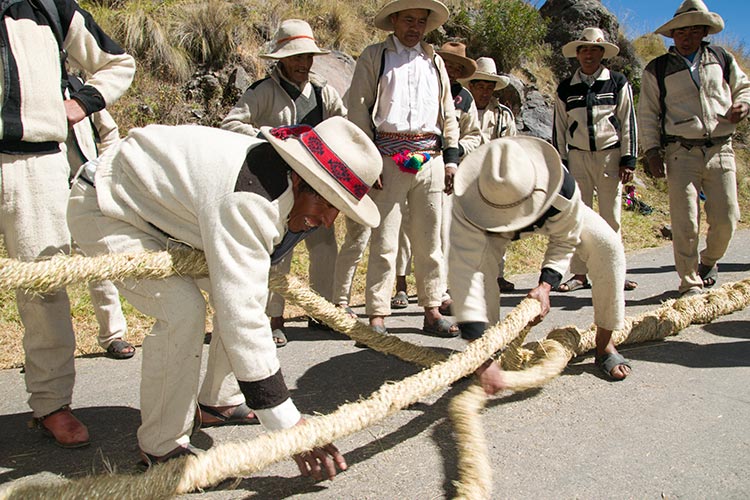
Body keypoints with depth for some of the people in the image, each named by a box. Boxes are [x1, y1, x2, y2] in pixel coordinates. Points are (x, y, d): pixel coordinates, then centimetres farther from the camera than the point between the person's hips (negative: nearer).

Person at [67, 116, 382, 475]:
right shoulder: (246, 201, -39)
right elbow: (241, 317, -41)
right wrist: (287, 425, -38)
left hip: (166, 204, 9)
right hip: (104, 207, -9)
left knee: (235, 292, 2)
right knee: (182, 306, -27)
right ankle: (161, 446, -8)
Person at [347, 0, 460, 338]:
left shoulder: (434, 61, 21)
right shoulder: (374, 56, 8)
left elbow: (448, 113, 21)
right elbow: (358, 108, 0)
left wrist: (450, 158, 12)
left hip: (429, 159, 4)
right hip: (388, 157, -4)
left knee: (429, 240, 7)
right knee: (383, 241, -5)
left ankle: (432, 311, 16)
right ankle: (377, 315, 2)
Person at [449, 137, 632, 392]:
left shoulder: (562, 189, -42)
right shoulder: (468, 202, -46)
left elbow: (565, 240, -21)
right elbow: (463, 271, -52)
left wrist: (546, 284, -38)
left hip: (553, 214, 1)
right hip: (495, 230, -1)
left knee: (608, 246, -20)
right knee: (478, 262, -32)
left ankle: (604, 344, -3)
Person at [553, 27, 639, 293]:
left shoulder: (617, 82, 5)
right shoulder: (565, 88, 9)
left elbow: (628, 122, 4)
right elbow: (559, 128, 11)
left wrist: (628, 159, -2)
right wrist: (559, 163, 7)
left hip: (610, 156, -1)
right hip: (577, 157, 1)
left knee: (611, 217, 0)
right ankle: (579, 274, 5)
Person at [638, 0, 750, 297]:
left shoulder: (721, 59, 16)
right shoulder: (657, 70, 9)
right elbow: (647, 114, 7)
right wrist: (652, 152, -3)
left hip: (720, 150, 2)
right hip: (681, 153, -2)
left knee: (726, 219, 0)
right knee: (685, 222, -6)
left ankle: (708, 262, 29)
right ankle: (690, 282, 7)